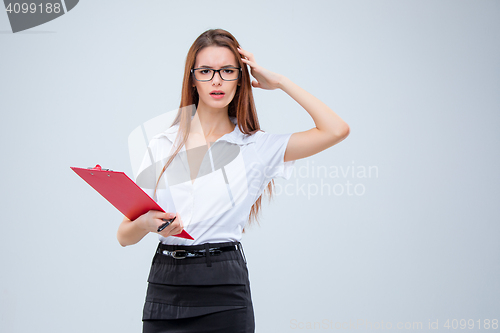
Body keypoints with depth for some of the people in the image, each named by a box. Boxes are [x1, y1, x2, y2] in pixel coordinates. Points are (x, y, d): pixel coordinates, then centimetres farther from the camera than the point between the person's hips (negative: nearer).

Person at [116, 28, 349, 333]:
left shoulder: (257, 147, 4)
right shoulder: (162, 145, 9)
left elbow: (337, 130, -10)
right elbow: (125, 235, 8)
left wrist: (279, 81, -1)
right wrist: (146, 224, -16)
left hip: (224, 296, -2)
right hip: (163, 288, 2)